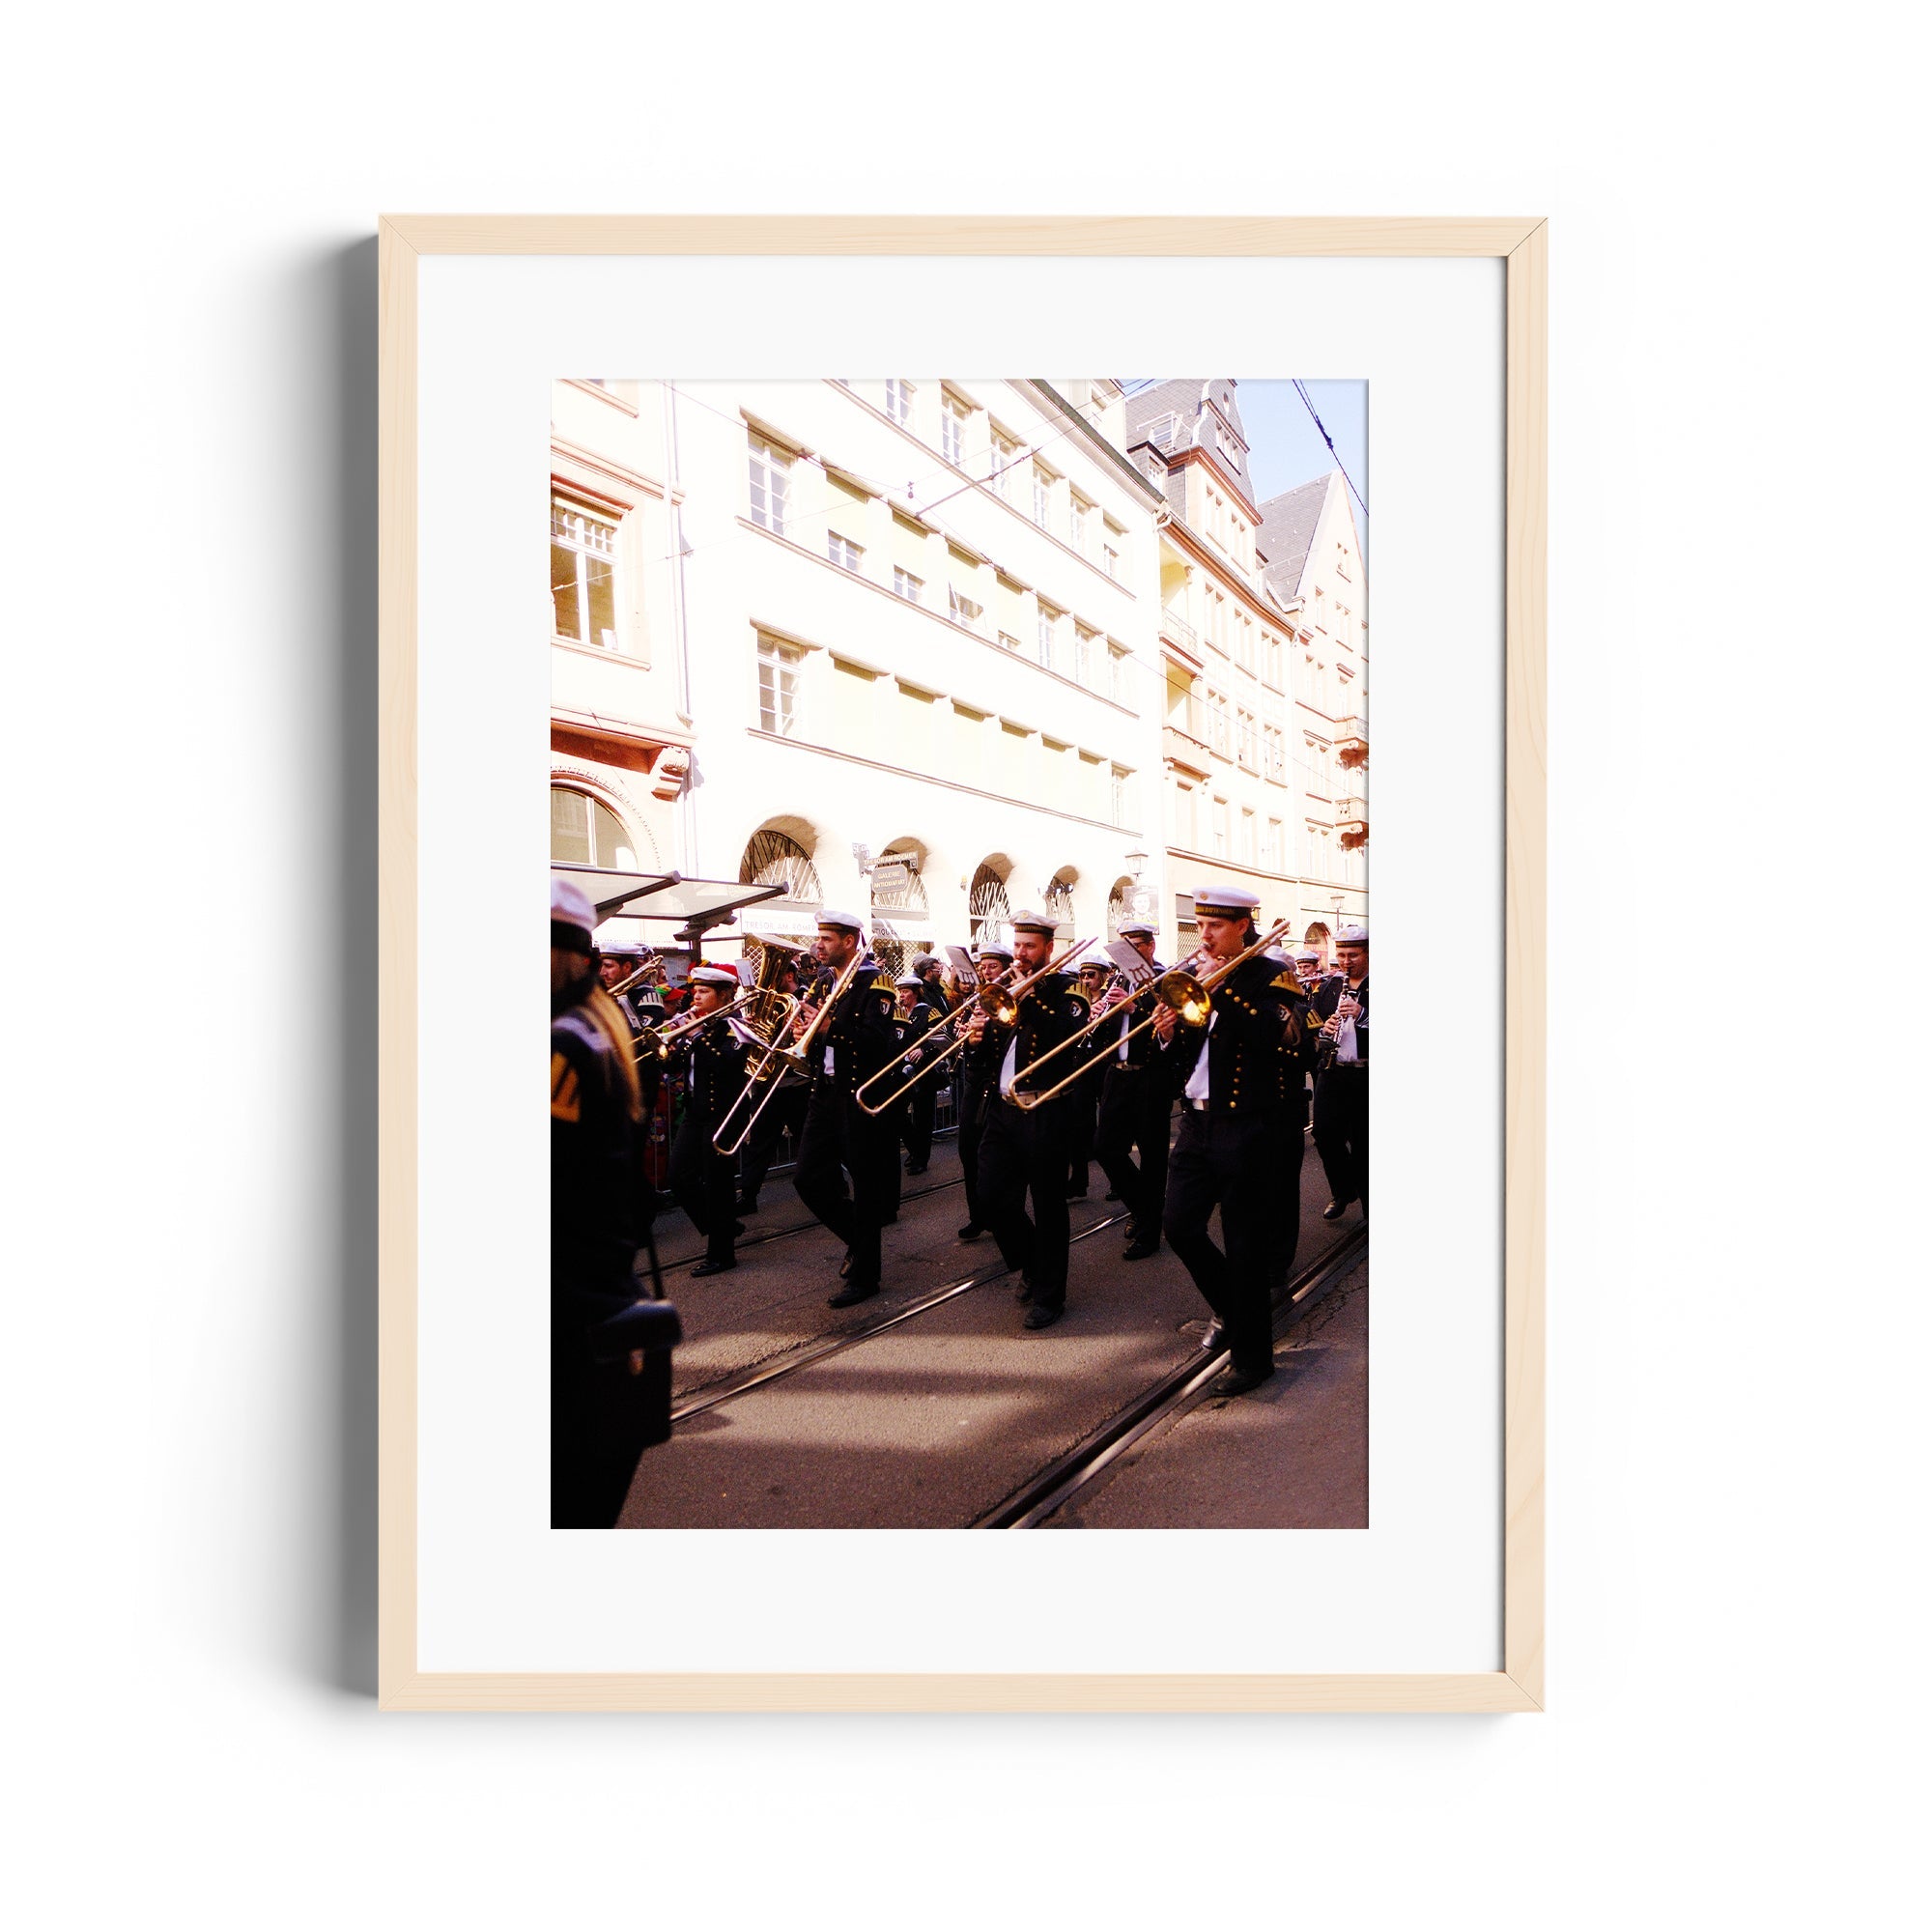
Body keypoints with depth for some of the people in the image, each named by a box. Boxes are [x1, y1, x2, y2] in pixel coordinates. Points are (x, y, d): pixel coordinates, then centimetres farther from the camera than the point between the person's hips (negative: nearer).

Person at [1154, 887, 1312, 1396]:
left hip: (1246, 1128, -6)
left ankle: (1251, 1357, 16)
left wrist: (1221, 987, -23)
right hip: (1197, 1122, 6)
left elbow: (1275, 1035, -25)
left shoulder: (1271, 976, -5)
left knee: (1244, 1245, 1)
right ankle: (1230, 1307, 31)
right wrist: (1168, 1036, -6)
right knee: (1181, 1227, 6)